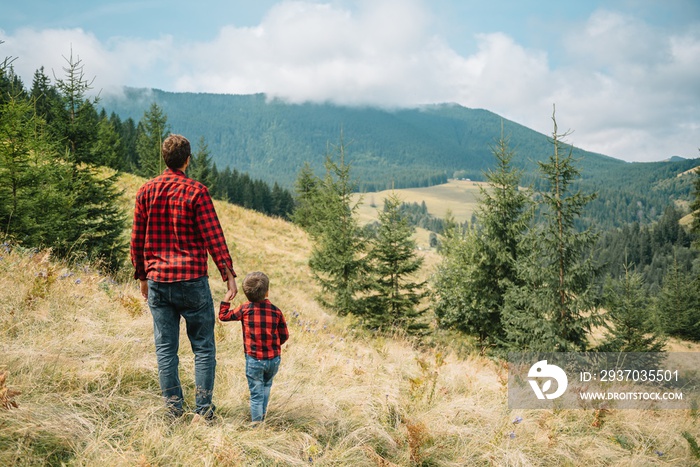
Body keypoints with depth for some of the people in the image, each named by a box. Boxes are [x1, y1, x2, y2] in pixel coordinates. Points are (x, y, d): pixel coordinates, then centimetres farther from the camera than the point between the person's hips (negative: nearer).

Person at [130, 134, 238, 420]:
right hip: (191, 279, -4)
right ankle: (203, 410, 5)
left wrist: (142, 277, 20)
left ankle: (174, 409, 12)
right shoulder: (195, 192, -6)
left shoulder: (146, 191, 6)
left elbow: (137, 239, 10)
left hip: (157, 281, 4)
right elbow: (213, 238, -10)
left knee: (165, 348, 9)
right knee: (203, 347, 6)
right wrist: (229, 275, -7)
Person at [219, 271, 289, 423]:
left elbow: (223, 316, 5)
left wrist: (226, 299, 17)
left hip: (254, 359, -2)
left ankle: (257, 422, 7)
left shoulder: (245, 309, -8)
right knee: (267, 384, 28)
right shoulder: (276, 311, -3)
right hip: (274, 359, 2)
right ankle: (263, 413, 34)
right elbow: (284, 335, 4)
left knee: (256, 393, 7)